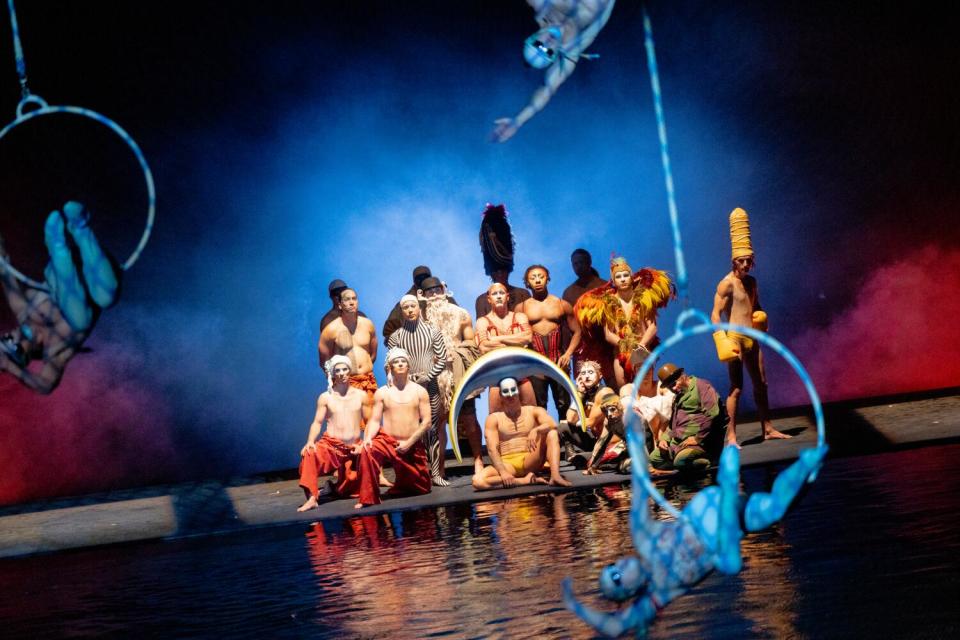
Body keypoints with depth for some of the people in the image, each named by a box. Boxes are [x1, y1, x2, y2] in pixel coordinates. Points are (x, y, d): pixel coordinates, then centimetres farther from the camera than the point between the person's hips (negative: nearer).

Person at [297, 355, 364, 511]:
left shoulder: (360, 395, 7)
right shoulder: (325, 397, 4)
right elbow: (317, 423, 0)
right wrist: (310, 442, -17)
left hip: (353, 448, 2)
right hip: (330, 445, -2)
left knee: (354, 487, -1)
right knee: (309, 454, -35)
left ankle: (335, 487, 34)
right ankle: (312, 498, -34)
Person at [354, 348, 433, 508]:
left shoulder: (420, 391, 2)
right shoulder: (382, 393, 2)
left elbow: (426, 421, -3)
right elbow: (375, 421, -1)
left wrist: (409, 443, -13)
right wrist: (368, 438, -22)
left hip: (413, 446, 1)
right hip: (387, 441, -1)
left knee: (422, 488, 9)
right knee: (368, 452, -35)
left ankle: (399, 487, 43)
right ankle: (368, 499, -26)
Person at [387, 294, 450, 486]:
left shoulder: (432, 331, 3)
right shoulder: (396, 336, 2)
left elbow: (442, 359, 1)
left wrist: (427, 377, -9)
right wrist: (412, 378, -11)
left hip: (431, 386, 1)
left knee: (434, 429, 0)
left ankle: (436, 472, 3)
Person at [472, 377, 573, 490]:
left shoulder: (534, 411, 8)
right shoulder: (494, 419, 6)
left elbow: (552, 425, -12)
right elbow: (492, 449, -5)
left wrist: (536, 430, -34)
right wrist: (503, 472, -22)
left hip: (530, 462, 1)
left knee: (552, 433, -21)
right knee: (478, 481, -31)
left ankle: (555, 476, -35)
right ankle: (526, 480, -25)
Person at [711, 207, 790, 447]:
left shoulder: (751, 282, 12)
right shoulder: (727, 284, -11)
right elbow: (715, 314, -15)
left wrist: (761, 317, 6)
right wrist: (722, 340, -23)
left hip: (752, 339, 8)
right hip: (735, 339, -8)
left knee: (761, 384, 13)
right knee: (736, 388, -8)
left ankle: (768, 429, 22)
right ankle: (731, 436, -5)